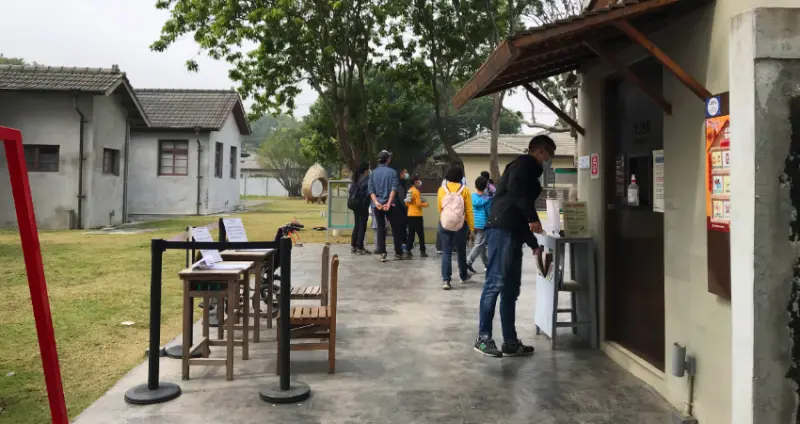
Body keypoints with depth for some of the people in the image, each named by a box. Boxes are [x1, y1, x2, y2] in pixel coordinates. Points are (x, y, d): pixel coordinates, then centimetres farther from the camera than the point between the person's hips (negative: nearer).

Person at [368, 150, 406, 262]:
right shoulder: (392, 172, -3)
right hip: (389, 205, -3)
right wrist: (389, 203, -15)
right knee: (395, 228, 8)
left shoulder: (373, 173, 6)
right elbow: (394, 189, -12)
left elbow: (371, 190, -2)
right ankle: (398, 253, 10)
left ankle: (382, 254, 2)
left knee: (381, 229, 7)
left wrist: (376, 202, -10)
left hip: (377, 205, 3)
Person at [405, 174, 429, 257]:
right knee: (421, 234, -2)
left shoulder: (409, 191, 11)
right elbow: (418, 204, -17)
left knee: (411, 233, 9)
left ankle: (408, 250, 7)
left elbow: (407, 203, 15)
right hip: (417, 215, -8)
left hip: (410, 215, 8)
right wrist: (425, 204, -1)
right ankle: (422, 251, -2)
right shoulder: (416, 191, -13)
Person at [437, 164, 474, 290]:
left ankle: (445, 280, -7)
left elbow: (440, 208, 5)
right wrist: (471, 227, 3)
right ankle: (463, 276, 34)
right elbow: (469, 211, -5)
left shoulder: (442, 189, -4)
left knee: (446, 252, 3)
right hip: (461, 226, 0)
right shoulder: (464, 190, -8)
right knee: (461, 251, 17)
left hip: (445, 225, 0)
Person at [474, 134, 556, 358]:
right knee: (496, 283, -10)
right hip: (502, 229, -10)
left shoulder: (528, 170, 30)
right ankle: (483, 337, -6)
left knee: (510, 288, 9)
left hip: (511, 232, 10)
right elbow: (514, 189, -19)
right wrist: (533, 218, -16)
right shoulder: (525, 163, 3)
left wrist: (534, 245, 32)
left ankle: (510, 342, 13)